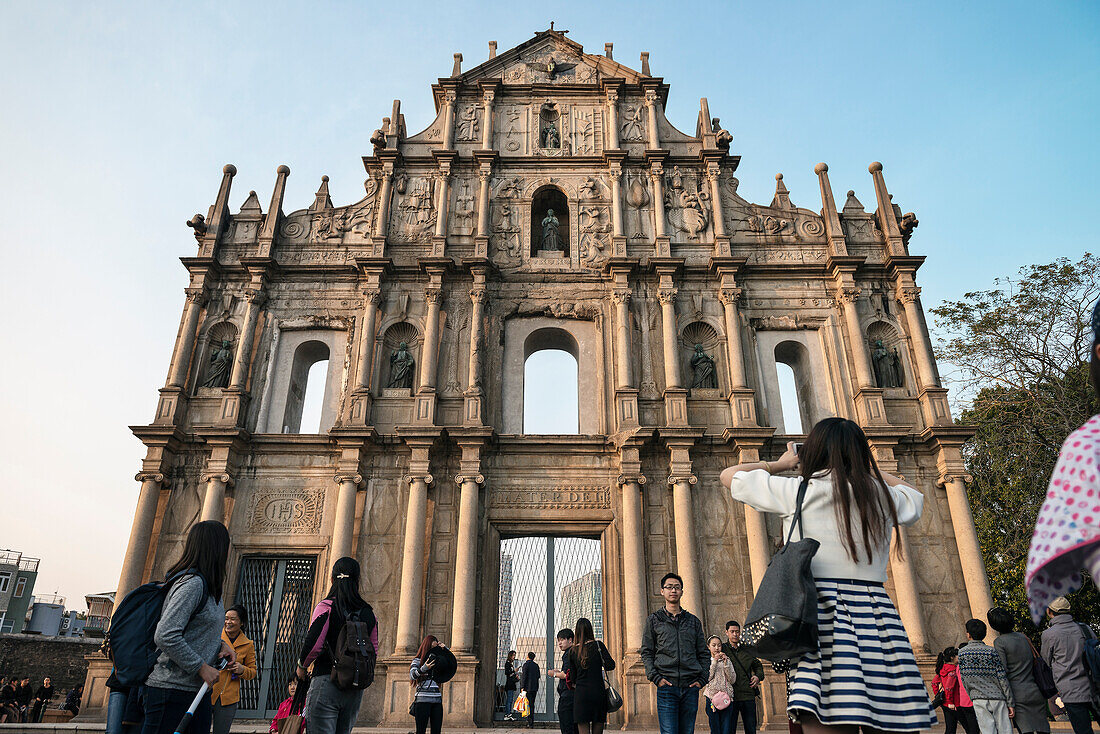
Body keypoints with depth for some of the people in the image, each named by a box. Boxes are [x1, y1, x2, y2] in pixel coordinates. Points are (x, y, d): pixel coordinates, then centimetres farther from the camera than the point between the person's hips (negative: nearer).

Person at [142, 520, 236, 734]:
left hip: (197, 690, 10)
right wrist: (201, 667, -18)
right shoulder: (193, 583, -18)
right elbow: (165, 636, -24)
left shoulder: (208, 586, 13)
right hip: (171, 688, -10)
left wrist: (220, 645, 3)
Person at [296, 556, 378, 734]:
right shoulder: (369, 612, 8)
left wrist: (302, 666, 5)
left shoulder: (326, 606, -6)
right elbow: (373, 651, 10)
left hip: (326, 681, -5)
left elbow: (313, 644, -13)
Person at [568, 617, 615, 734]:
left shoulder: (573, 651, 5)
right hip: (598, 692, -1)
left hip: (580, 694, 1)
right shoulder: (598, 645, -3)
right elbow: (610, 666, -6)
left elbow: (573, 677, 9)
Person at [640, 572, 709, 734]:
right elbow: (646, 652, 5)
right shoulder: (653, 620, 8)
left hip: (690, 686, 3)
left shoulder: (693, 620, 15)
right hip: (667, 687, -2)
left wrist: (701, 679, 2)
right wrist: (655, 677, -8)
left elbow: (704, 653, 15)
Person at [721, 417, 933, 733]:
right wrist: (860, 463, 39)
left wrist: (780, 463, 30)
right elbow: (916, 497, 38)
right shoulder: (883, 495, 12)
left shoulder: (797, 490, 2)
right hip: (878, 616, 4)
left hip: (823, 616, -4)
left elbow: (729, 475, 15)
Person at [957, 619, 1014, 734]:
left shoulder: (961, 653, 0)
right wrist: (1010, 703, 2)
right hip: (998, 697, 0)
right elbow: (1002, 678, -4)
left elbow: (964, 680, 5)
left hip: (979, 699, 0)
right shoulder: (992, 651, -5)